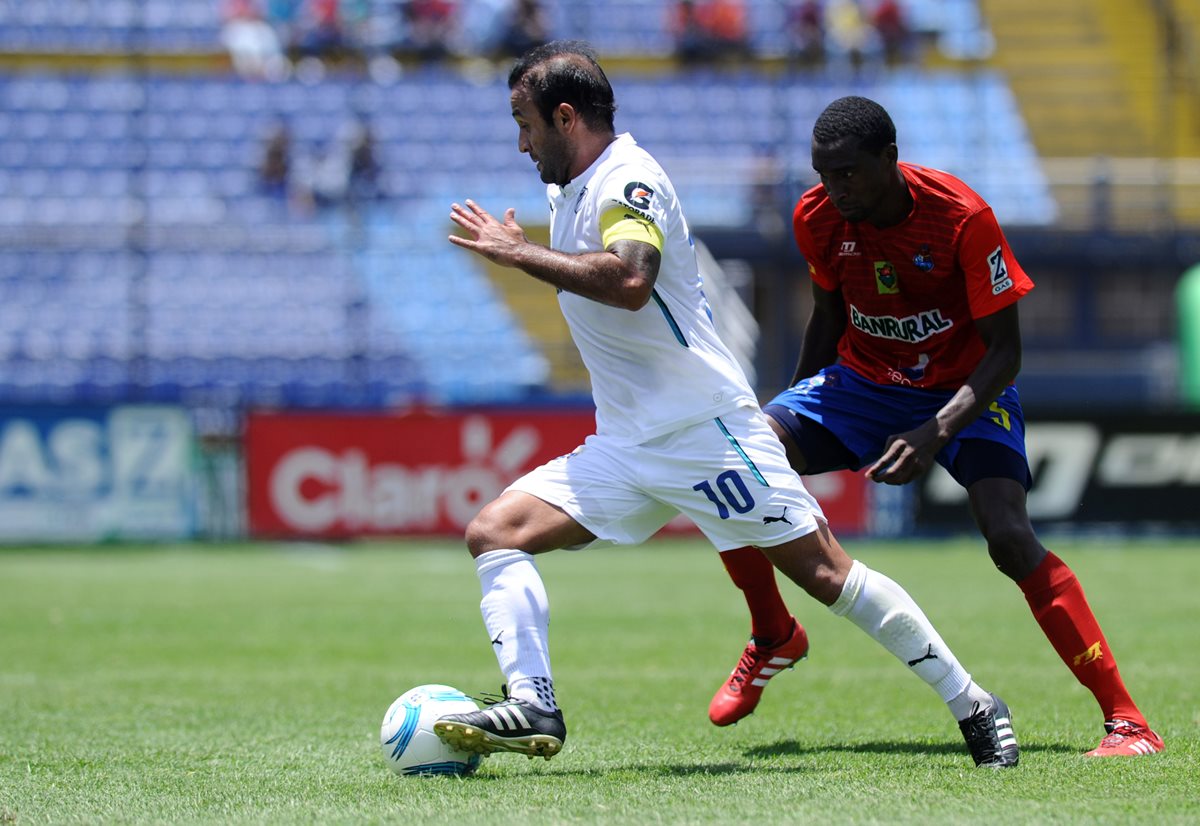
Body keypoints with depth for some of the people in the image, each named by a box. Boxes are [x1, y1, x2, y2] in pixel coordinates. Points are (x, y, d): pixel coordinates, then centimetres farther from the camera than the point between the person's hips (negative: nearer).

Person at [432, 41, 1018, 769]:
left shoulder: (627, 180, -14)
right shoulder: (570, 192, 14)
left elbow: (629, 279, -35)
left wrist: (518, 252, -27)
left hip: (705, 430, -9)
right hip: (626, 448, 9)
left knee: (824, 573, -7)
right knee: (496, 532, -7)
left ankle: (973, 707, 4)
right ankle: (532, 707, -18)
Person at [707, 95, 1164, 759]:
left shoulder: (963, 218, -26)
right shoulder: (817, 217, -12)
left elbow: (1005, 350, -21)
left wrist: (936, 433, -34)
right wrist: (791, 420, 11)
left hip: (967, 387, -4)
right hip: (862, 380, 4)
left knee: (1009, 537, -27)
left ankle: (1125, 718, -21)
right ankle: (771, 637, 9)